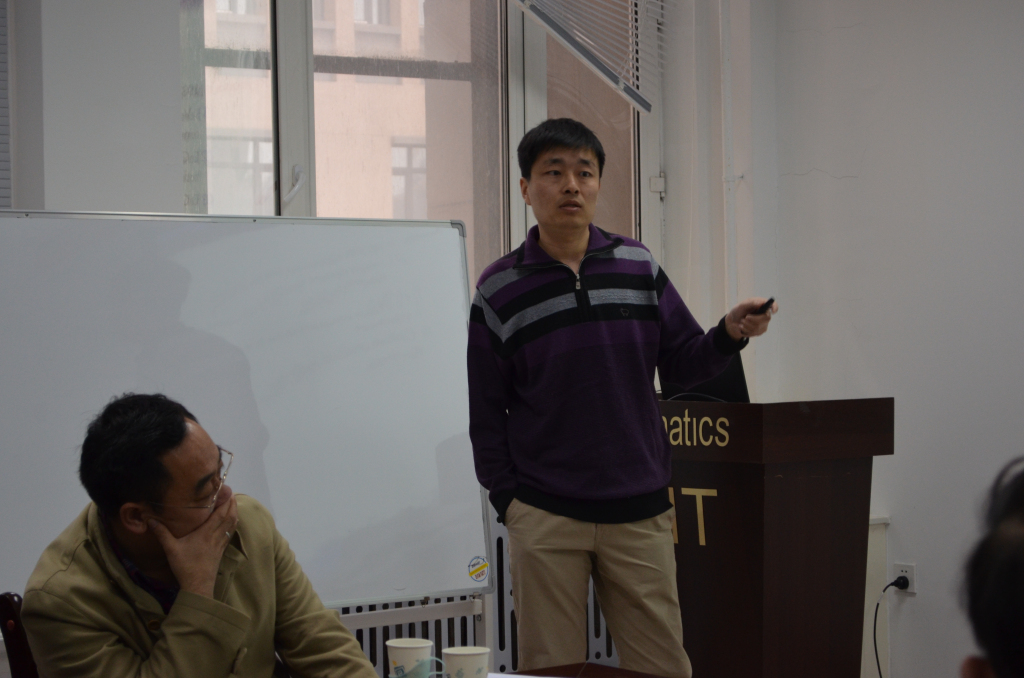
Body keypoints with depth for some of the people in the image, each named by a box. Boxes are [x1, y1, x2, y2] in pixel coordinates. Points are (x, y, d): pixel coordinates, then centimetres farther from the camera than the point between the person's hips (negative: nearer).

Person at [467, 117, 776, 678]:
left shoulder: (639, 267, 5)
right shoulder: (499, 289, -1)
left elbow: (680, 364, 9)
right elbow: (485, 410, 3)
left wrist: (730, 334, -10)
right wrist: (505, 497, -2)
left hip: (638, 512, 2)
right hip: (544, 519, -2)